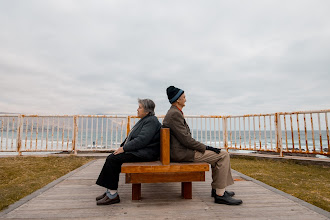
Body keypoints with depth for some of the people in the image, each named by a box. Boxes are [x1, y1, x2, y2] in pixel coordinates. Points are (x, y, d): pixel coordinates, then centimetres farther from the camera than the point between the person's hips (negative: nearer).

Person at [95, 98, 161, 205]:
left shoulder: (151, 121, -14)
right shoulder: (144, 120, 19)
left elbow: (142, 140, -25)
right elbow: (132, 137, 22)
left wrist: (124, 148, -19)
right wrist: (122, 147, 9)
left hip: (144, 153, -10)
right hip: (137, 151, 10)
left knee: (112, 159, -17)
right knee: (111, 158, 0)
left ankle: (113, 195, -8)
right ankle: (110, 191, 5)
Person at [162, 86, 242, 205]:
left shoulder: (174, 113, 16)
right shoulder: (175, 114, -17)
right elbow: (186, 139, -21)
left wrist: (204, 147, 14)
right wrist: (205, 147, -12)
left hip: (182, 150, 11)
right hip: (182, 153, -11)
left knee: (217, 154, 18)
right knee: (223, 155, -10)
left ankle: (216, 189, 23)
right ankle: (220, 194, -4)